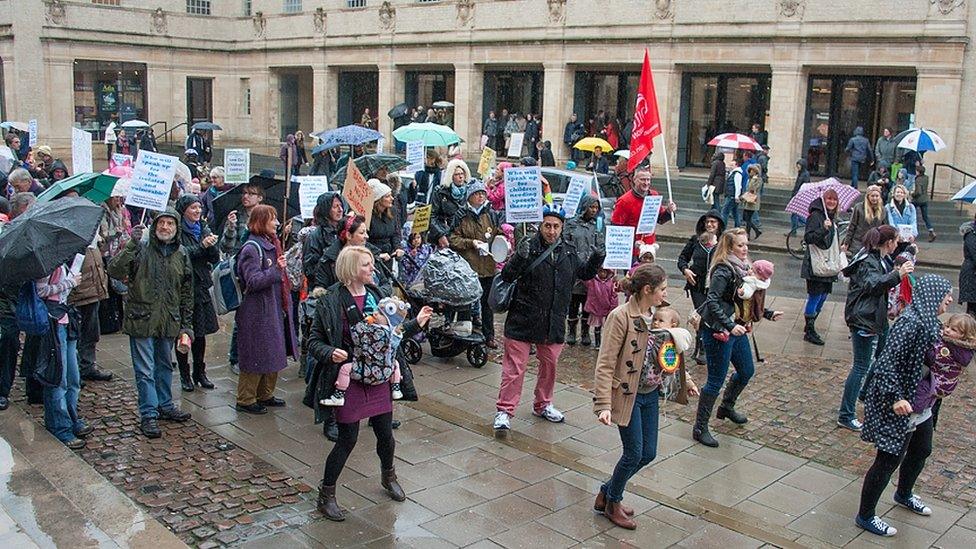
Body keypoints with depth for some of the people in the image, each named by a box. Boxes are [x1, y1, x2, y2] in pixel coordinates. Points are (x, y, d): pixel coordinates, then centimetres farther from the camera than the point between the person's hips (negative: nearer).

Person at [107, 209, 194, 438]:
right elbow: (114, 271, -20)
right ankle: (149, 415, 8)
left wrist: (186, 326, 9)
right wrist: (132, 244, -27)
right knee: (145, 370, 0)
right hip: (142, 320, -4)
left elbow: (187, 294, 11)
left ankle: (165, 406, 33)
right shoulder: (141, 249, -6)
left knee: (164, 366, 18)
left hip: (169, 321, 4)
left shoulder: (181, 255, 7)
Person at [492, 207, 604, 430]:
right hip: (523, 319, -5)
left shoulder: (568, 251, 5)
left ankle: (543, 405, 37)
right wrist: (520, 258, -35)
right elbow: (507, 276, -17)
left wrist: (596, 260, 1)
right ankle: (504, 410, 6)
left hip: (554, 321, 5)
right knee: (515, 366, -2)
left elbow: (584, 273, 20)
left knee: (550, 364, 19)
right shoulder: (529, 245, -11)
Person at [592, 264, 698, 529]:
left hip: (651, 395, 8)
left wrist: (685, 380, 21)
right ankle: (612, 504, 23)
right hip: (628, 395, -8)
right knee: (634, 453, -1)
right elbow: (605, 365, -20)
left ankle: (608, 492, 30)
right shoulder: (621, 317, -20)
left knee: (648, 453, 11)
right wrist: (603, 405, -25)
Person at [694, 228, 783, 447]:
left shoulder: (743, 268, 8)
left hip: (737, 328, 9)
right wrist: (730, 326, -35)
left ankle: (727, 407, 47)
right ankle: (700, 428, 9)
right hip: (718, 331, -9)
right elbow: (712, 302, -29)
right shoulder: (723, 271, -20)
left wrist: (768, 314, 21)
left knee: (746, 371, 23)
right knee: (716, 380, -3)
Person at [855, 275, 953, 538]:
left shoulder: (930, 322, 4)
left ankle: (904, 495, 51)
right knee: (889, 459, 0)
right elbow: (887, 362, -28)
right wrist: (896, 398, -30)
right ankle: (865, 516, 14)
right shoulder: (910, 322, -25)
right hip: (898, 406, -10)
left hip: (920, 404, 10)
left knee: (921, 450, 26)